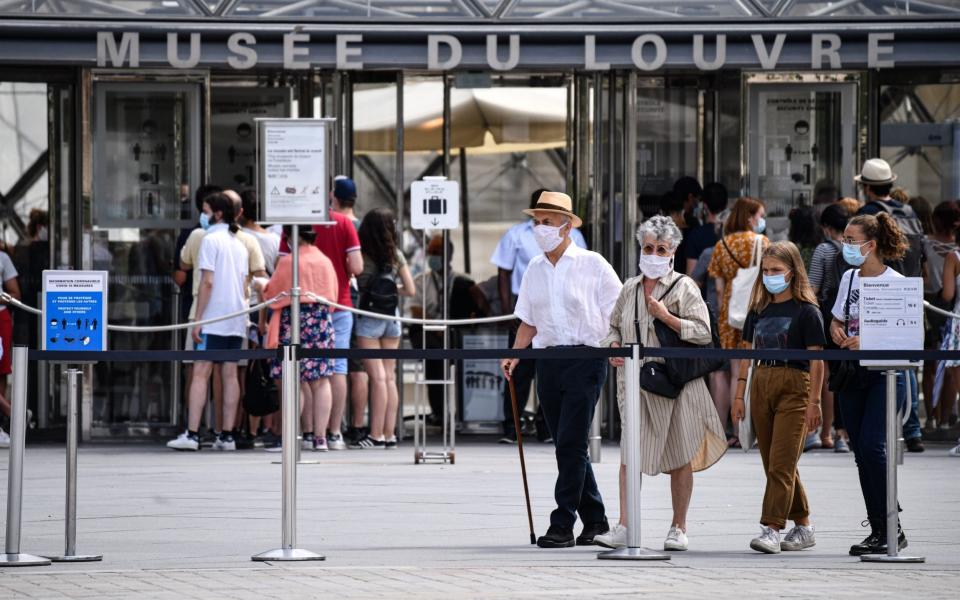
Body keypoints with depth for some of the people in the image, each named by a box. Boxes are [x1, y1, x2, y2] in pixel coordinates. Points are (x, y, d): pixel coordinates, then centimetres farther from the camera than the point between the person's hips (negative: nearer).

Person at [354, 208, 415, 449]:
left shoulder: (361, 254, -9)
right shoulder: (396, 256, 1)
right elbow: (411, 291, 3)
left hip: (369, 318, -3)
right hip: (392, 317, 3)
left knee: (378, 377, -5)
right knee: (390, 377, 8)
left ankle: (376, 434, -6)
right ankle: (390, 434, 8)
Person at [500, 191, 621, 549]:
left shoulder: (592, 265, -3)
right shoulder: (535, 269, 13)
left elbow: (619, 314, -2)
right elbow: (528, 321, 17)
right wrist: (514, 356, 3)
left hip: (585, 360, -6)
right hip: (548, 362, 6)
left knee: (571, 444, -11)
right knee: (568, 447, 9)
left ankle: (562, 525, -10)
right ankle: (595, 522, 20)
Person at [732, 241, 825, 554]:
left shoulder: (806, 310, -5)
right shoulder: (759, 310, 13)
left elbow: (816, 359, -8)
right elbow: (747, 352, 15)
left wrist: (814, 401, -13)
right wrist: (739, 393, 9)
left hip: (793, 388, -7)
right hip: (761, 385, 7)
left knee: (781, 464, -12)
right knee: (775, 465, 10)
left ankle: (771, 529, -15)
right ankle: (803, 527, 20)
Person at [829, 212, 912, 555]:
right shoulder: (849, 279, 13)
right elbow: (837, 321, 23)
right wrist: (838, 332, 0)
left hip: (886, 374, -7)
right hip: (852, 373, 7)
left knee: (872, 445, -18)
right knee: (862, 452, 4)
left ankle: (891, 528, -12)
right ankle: (878, 530, 9)